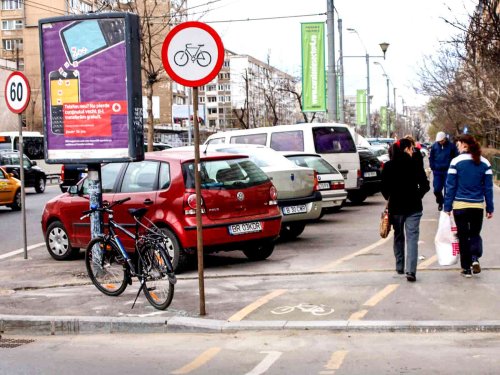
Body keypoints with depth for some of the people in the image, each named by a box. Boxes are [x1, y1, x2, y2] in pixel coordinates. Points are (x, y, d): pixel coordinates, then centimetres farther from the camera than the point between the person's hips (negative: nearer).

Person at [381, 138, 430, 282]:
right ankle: (411, 270, -16)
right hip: (413, 207, -2)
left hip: (395, 207, 2)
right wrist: (417, 196, 11)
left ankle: (399, 267, 25)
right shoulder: (415, 163, -6)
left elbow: (384, 188, 0)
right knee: (412, 238, -4)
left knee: (398, 237, 19)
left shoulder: (388, 166, -1)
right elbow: (425, 185, -6)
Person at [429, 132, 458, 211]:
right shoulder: (434, 146, 1)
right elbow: (431, 158, 9)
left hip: (447, 171, -2)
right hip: (437, 172, 2)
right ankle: (440, 202, 26)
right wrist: (433, 167, 2)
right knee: (437, 190, 1)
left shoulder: (451, 146, -5)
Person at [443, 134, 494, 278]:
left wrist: (447, 207, -2)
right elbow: (488, 187, 3)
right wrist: (490, 208, 8)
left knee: (463, 236, 9)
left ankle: (466, 268, 10)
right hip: (478, 206, 2)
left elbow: (450, 186, -7)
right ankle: (475, 258, -7)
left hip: (460, 206, -2)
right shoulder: (485, 163, 1)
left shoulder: (456, 161, -8)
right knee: (475, 234, 17)